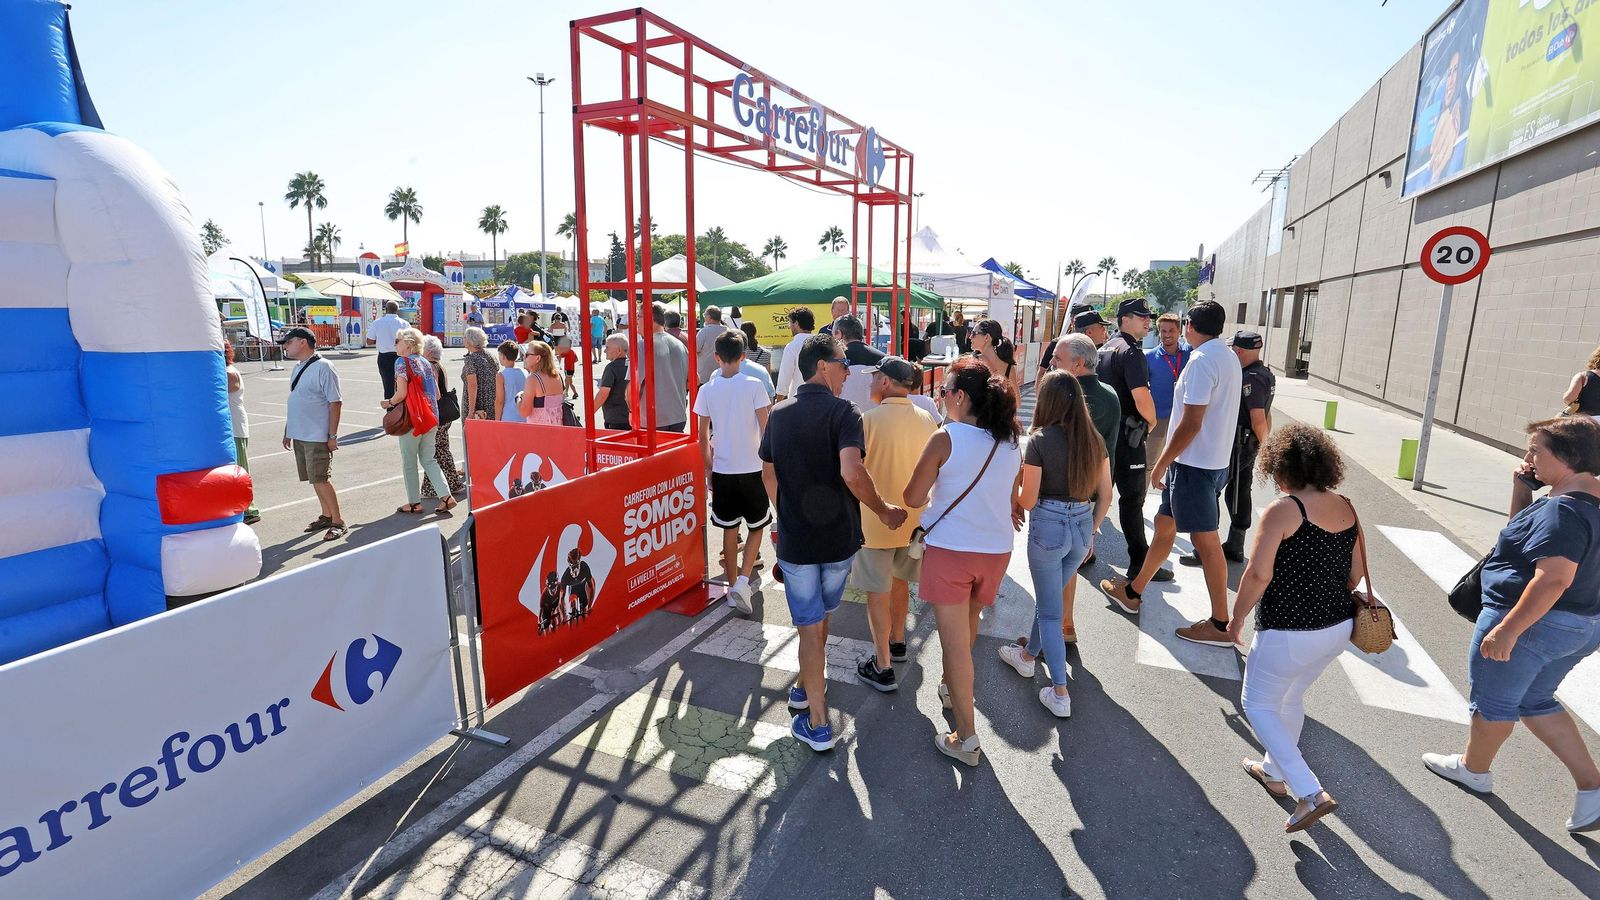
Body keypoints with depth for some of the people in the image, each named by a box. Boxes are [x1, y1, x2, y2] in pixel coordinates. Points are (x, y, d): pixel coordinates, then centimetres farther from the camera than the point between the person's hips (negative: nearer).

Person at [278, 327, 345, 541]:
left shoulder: (322, 367, -13)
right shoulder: (297, 367, 12)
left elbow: (335, 403, -16)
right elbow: (294, 401, 20)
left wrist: (332, 436, -17)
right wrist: (287, 431, 19)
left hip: (317, 437, -8)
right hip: (299, 435, 8)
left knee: (321, 479, -7)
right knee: (315, 479, 14)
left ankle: (338, 522, 2)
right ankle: (326, 516, 25)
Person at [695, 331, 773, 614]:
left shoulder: (707, 390, -1)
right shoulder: (754, 386, -9)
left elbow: (703, 434, 4)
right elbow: (765, 429, -9)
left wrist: (708, 466, 16)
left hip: (722, 470, 2)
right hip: (752, 469, -2)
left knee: (730, 529, 13)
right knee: (756, 526, 13)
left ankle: (732, 585, 21)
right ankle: (743, 580, -1)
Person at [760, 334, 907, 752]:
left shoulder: (779, 413, 1)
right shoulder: (843, 412, -13)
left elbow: (768, 473, 9)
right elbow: (852, 473, -28)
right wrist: (883, 510, -14)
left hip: (794, 539, 1)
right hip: (838, 536, -1)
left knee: (810, 626, 8)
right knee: (822, 615, 23)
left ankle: (818, 724, 13)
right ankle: (808, 687, 42)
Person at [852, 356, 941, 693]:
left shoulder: (869, 419, -18)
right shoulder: (928, 420, -3)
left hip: (875, 521, -5)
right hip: (914, 517, 6)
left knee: (878, 593, 5)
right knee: (900, 580, 24)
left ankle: (883, 667, 12)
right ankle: (897, 642, 41)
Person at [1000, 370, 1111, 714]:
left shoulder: (1040, 440, -14)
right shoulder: (1094, 439, 1)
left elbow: (1028, 500, -12)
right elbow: (1105, 495, 6)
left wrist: (1016, 504, 10)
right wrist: (1090, 532, 18)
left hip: (1048, 526, -6)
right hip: (1083, 527, 6)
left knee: (1050, 611, 7)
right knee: (1051, 598, 25)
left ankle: (1060, 693, 9)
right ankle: (1028, 655, 45)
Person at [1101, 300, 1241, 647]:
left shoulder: (1201, 361, -18)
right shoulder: (1228, 357, 11)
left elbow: (1190, 424, -22)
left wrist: (1161, 464, -14)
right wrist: (1170, 461, 17)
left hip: (1194, 464, -10)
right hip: (1215, 459, 10)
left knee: (1205, 540, -2)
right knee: (1165, 523, 17)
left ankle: (1221, 625, 8)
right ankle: (1133, 592, 29)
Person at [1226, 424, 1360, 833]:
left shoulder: (1282, 511, -19)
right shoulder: (1346, 508, 2)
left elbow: (1258, 573, -23)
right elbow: (1356, 573, 10)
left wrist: (1236, 618, -9)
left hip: (1288, 634, -7)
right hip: (1338, 630, 8)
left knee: (1258, 705, 12)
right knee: (1291, 697, 26)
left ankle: (1310, 793, 6)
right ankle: (1276, 772, 43)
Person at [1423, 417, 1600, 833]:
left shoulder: (1564, 511, -25)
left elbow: (1553, 580, -31)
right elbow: (1522, 532, 17)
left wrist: (1507, 630, -28)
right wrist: (1522, 487, 3)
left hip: (1532, 622, -9)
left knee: (1493, 700, 13)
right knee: (1535, 702, 25)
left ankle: (1474, 768, 33)